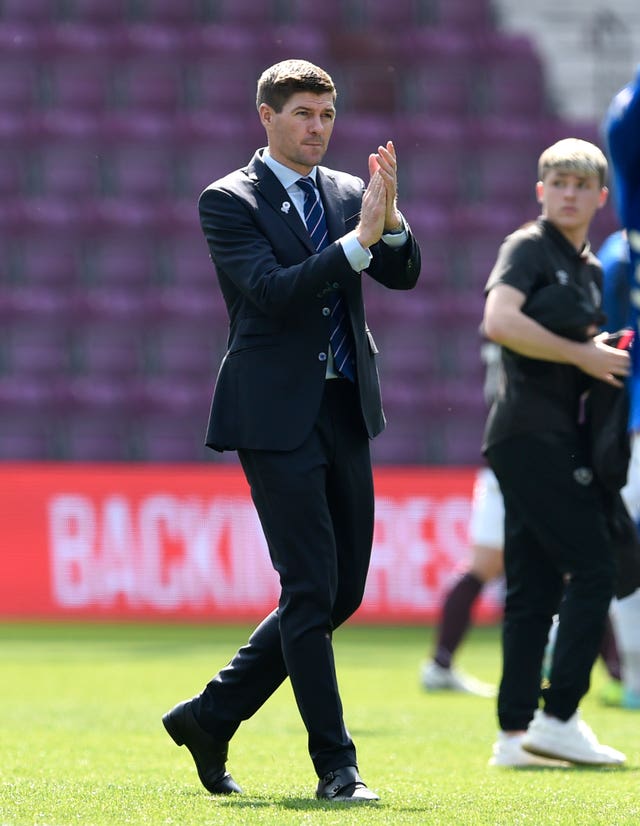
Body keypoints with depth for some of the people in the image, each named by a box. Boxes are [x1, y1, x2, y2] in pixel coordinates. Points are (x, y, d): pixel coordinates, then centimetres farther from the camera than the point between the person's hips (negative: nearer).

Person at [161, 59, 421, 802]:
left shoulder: (347, 193, 12)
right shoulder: (230, 201, -5)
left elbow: (404, 275, 2)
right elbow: (272, 290, -18)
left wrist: (390, 218, -16)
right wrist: (358, 239, -22)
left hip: (345, 412, 7)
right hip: (277, 415, -7)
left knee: (343, 590, 9)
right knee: (310, 589, -9)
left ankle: (211, 716, 21)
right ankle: (335, 767, -4)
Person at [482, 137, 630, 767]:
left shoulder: (591, 269, 20)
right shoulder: (528, 248, -5)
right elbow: (500, 320, -22)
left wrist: (608, 354, 8)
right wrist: (582, 355, -16)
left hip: (561, 442, 9)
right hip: (530, 429, -9)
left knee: (535, 586, 7)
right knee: (592, 568, -12)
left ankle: (516, 733, 7)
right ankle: (558, 718, -12)